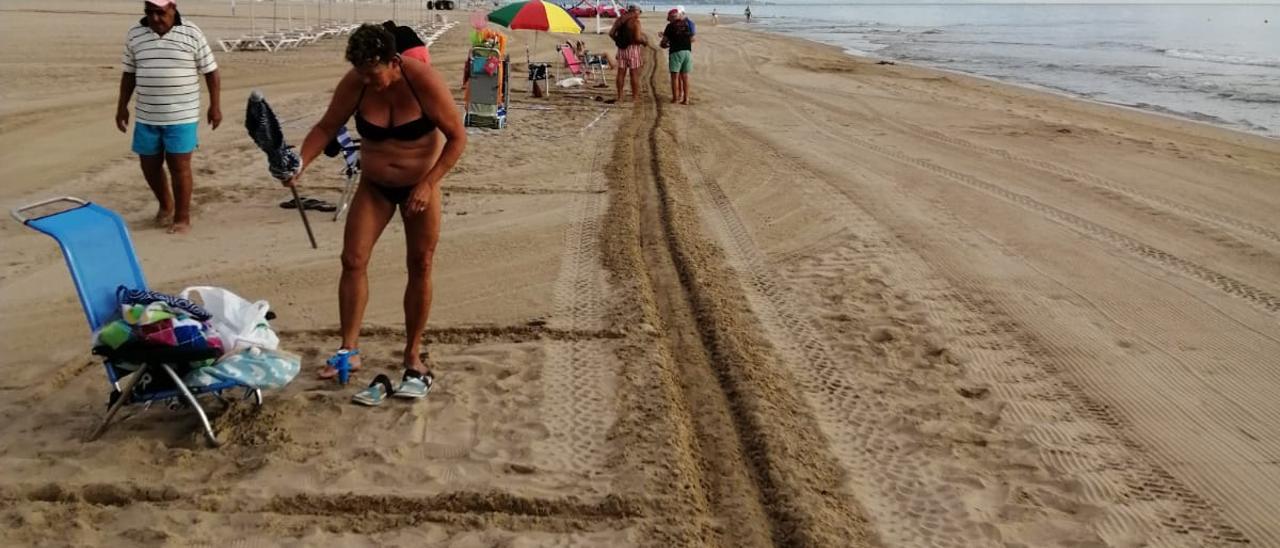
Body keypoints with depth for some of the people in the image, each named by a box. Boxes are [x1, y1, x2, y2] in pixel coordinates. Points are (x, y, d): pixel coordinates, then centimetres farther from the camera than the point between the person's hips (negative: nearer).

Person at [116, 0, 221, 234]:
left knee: (179, 166, -2)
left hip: (182, 116, -4)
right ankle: (166, 204, 36)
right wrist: (122, 107, 11)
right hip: (146, 117, 4)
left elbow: (211, 71, -1)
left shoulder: (192, 34, -5)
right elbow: (129, 74, 12)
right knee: (149, 166, 12)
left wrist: (215, 106, -3)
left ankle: (182, 217, 10)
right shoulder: (134, 35, 3)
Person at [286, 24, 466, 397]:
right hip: (374, 186, 3)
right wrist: (300, 163, -21)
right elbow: (327, 127, -5)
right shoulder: (354, 84, -16)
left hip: (420, 184, -2)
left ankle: (413, 355, 12)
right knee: (353, 260, -5)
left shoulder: (424, 81, -25)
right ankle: (349, 349, 7)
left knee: (420, 267, 0)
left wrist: (429, 184, -25)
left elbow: (457, 137, -20)